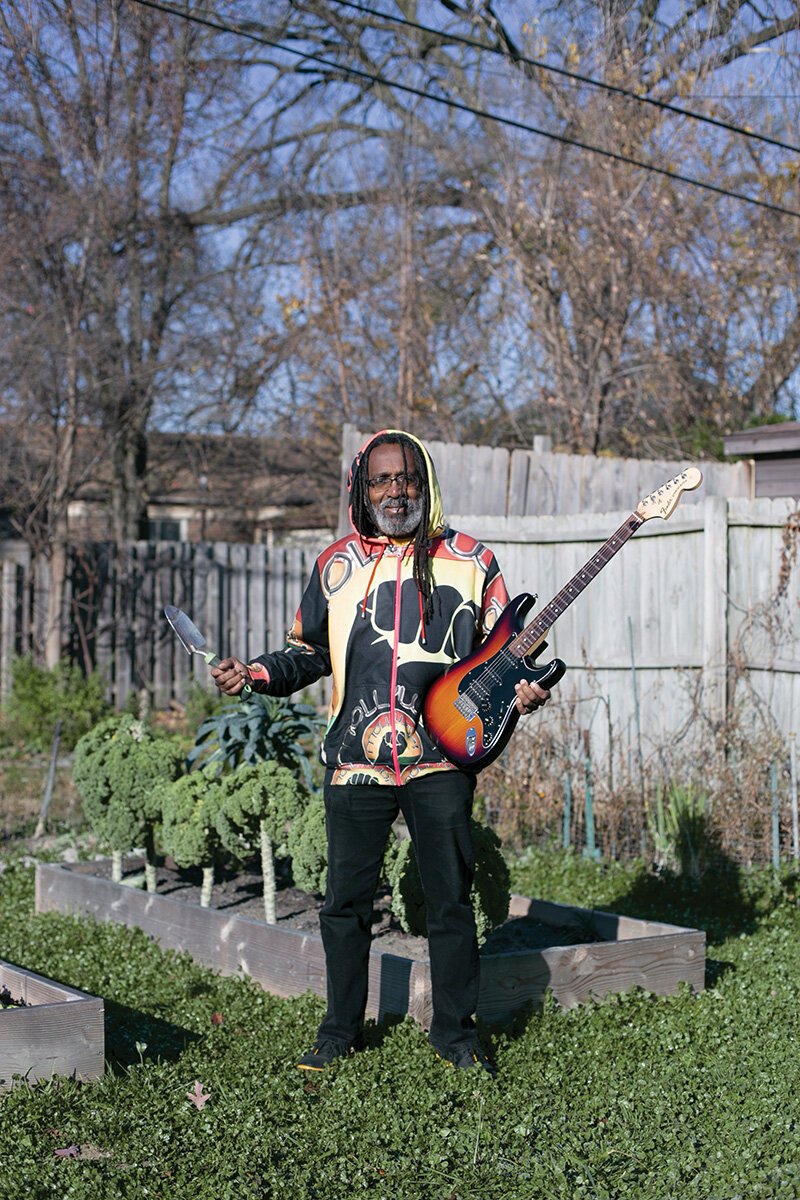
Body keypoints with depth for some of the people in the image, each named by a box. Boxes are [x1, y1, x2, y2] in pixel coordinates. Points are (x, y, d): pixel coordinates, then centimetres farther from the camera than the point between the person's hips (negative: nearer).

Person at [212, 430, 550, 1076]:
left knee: (451, 901, 4)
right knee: (346, 900, 8)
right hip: (357, 760, 1)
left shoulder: (471, 560, 5)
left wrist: (524, 687, -12)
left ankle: (456, 1029, 21)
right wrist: (255, 673, 0)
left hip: (443, 757, -1)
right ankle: (341, 1029, 25)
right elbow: (309, 653, 16)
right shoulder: (337, 563, 9)